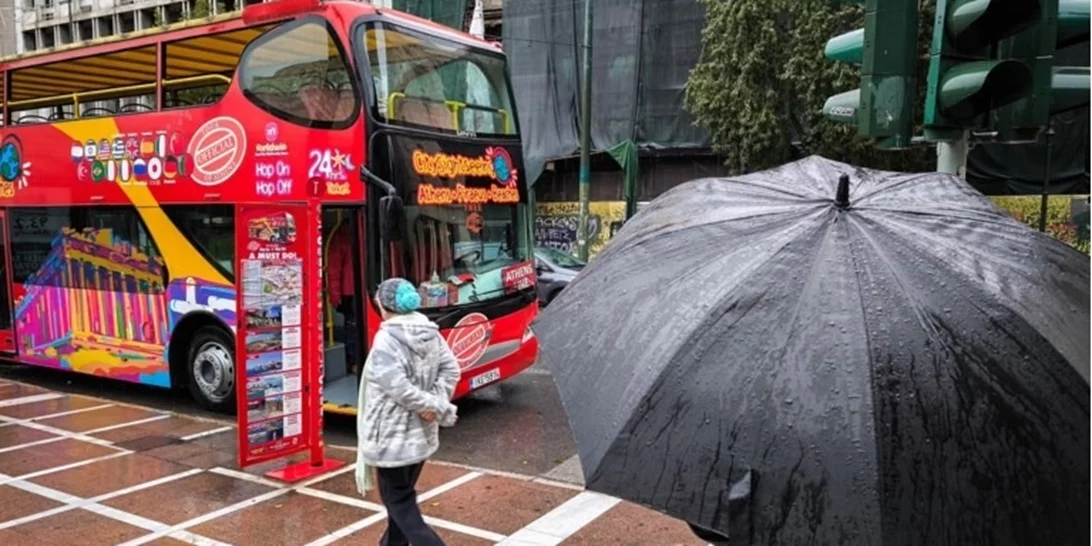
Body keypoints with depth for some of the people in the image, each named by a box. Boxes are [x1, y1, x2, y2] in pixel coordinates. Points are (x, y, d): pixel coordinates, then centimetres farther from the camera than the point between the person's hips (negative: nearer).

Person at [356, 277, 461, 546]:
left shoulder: (387, 339, -21)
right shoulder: (429, 332, 3)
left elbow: (398, 387, -27)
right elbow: (451, 368, 0)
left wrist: (431, 405, -15)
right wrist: (437, 405, -7)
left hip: (393, 435, -8)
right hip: (422, 432, 8)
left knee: (398, 501, 4)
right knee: (403, 494, 23)